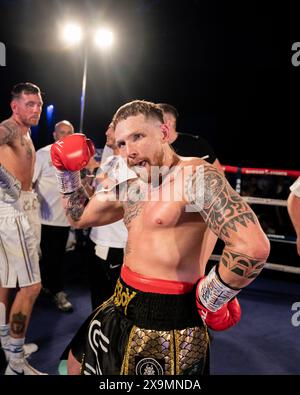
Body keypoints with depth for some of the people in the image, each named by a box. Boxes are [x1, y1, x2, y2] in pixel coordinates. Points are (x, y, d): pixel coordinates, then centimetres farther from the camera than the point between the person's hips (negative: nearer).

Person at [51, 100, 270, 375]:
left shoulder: (195, 175, -20)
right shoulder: (132, 186, 8)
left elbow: (253, 247, -32)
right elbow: (80, 217, 22)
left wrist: (209, 301, -19)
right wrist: (67, 171, 9)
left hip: (167, 319, -8)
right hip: (121, 307, 9)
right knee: (76, 363, 25)